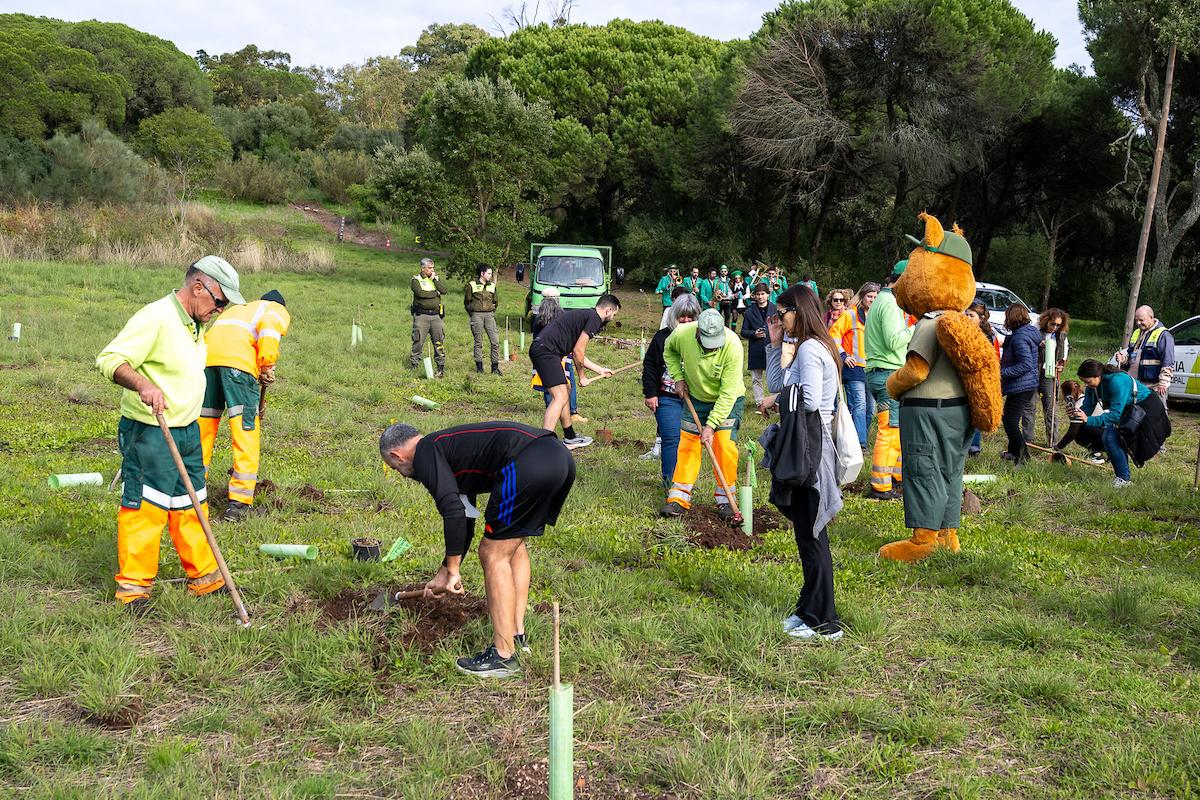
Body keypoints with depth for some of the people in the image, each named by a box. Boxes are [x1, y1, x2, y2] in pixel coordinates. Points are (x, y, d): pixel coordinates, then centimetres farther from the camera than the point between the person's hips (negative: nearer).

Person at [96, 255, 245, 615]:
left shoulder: (194, 324, 12)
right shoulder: (155, 318, -18)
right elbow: (109, 360, -26)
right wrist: (144, 384, -43)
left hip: (187, 430, 9)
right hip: (149, 433, -9)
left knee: (191, 503, 14)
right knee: (144, 507, -3)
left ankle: (203, 575, 25)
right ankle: (133, 585, 9)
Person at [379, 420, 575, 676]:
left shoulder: (425, 453, 6)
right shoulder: (451, 449, 33)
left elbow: (453, 512, -7)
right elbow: (465, 521, 41)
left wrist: (452, 570, 5)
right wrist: (443, 574, 47)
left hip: (528, 465, -10)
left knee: (493, 556, 3)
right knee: (512, 544, 25)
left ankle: (504, 655, 10)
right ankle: (517, 635, 31)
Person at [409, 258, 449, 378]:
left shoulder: (437, 279, 14)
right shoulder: (416, 280, 2)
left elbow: (445, 291, -3)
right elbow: (420, 293, -16)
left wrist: (434, 280, -6)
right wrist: (435, 293, -5)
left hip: (436, 316, 3)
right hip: (421, 315, -3)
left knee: (438, 342, 2)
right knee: (418, 342, -3)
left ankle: (441, 366, 8)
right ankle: (413, 365, 8)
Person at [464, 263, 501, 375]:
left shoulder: (492, 285, 12)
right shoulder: (472, 285, 2)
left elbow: (496, 302, 23)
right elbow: (466, 302, 8)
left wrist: (492, 313, 14)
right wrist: (472, 314, 5)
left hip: (489, 315, 3)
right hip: (477, 315, -3)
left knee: (495, 341, -7)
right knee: (478, 342, 1)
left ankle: (495, 367, 1)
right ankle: (479, 368, 10)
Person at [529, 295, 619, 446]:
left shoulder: (584, 315, 24)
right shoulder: (594, 318, -6)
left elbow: (576, 353, 29)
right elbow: (577, 351, -10)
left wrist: (600, 370, 37)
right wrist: (582, 377, 4)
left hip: (539, 348, 11)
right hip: (546, 350, -11)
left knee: (563, 393, 21)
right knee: (559, 398, -14)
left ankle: (569, 438, 33)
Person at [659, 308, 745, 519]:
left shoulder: (732, 345, -32)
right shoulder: (682, 334, -25)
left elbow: (728, 392, -28)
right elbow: (669, 350, 4)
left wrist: (711, 424, -29)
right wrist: (678, 378, -6)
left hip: (727, 400, -3)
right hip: (696, 397, 3)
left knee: (725, 444, -13)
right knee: (687, 443, 0)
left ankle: (725, 499, 2)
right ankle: (679, 498, 8)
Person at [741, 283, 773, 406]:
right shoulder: (749, 312, 7)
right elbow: (744, 331, 9)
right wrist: (754, 334, -10)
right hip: (756, 351, 1)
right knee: (756, 379, 5)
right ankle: (759, 403, 13)